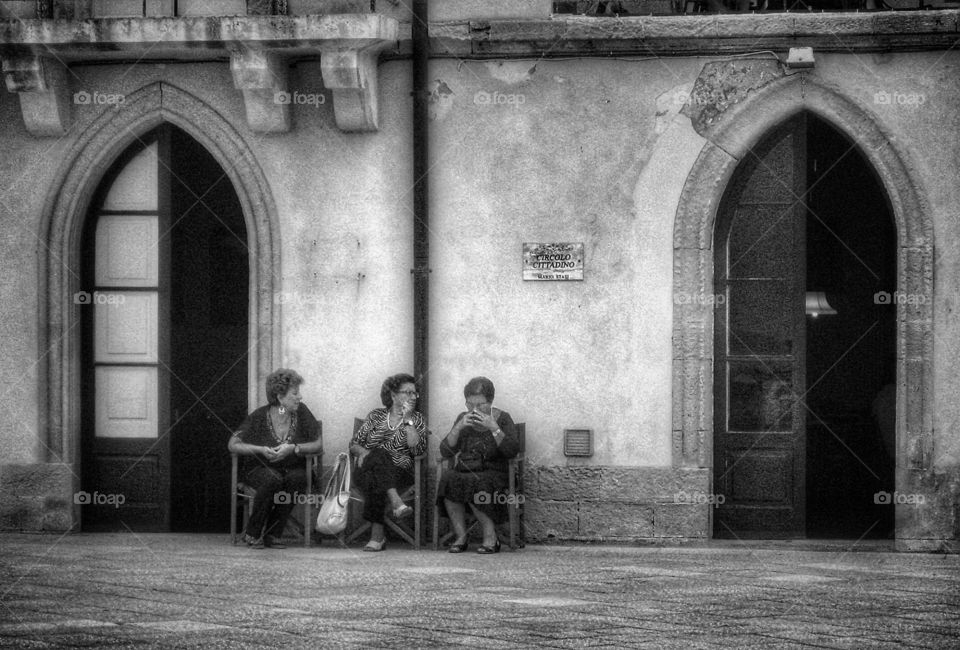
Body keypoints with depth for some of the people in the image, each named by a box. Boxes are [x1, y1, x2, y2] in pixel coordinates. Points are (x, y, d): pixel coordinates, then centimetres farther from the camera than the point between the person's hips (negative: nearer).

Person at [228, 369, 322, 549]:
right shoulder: (259, 417, -7)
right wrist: (260, 450, -22)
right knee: (273, 479, -37)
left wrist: (293, 448, -17)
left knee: (297, 478, -33)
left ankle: (271, 534, -22)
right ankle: (252, 534, -20)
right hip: (260, 469, -2)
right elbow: (233, 445, -7)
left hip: (292, 468, 2)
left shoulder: (301, 412, -1)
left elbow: (318, 444, -1)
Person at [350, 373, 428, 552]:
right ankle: (396, 502, -54)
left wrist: (408, 420, -5)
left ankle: (377, 535, -45)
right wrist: (363, 452, -6)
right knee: (379, 453, -37)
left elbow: (418, 450, -4)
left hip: (399, 474, -1)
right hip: (366, 471, 1)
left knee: (375, 481, -37)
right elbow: (354, 444, 16)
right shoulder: (376, 416, 19)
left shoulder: (417, 420, 15)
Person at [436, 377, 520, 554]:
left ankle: (490, 537, -23)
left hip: (492, 472, -3)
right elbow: (445, 452, 5)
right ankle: (460, 536, -23)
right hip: (464, 471, 3)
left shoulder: (502, 418, 5)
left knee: (475, 485, -35)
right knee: (448, 479, -30)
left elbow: (512, 451, -9)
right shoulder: (463, 419, 14)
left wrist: (494, 428, -17)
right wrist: (458, 428, -9)